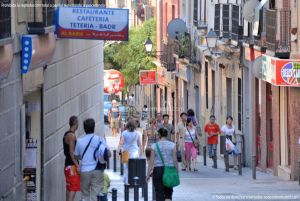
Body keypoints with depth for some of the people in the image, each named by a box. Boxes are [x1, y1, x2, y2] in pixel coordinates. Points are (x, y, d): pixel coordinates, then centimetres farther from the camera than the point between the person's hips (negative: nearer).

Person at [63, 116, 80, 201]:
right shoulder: (72, 136, -15)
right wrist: (77, 165, -22)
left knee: (69, 188, 13)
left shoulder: (66, 135, 15)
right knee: (74, 188, -11)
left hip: (68, 164, 10)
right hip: (72, 165, -10)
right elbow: (71, 152, -20)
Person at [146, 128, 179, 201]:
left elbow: (151, 162, -3)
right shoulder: (172, 145, -1)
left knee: (159, 193, 5)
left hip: (157, 170, -1)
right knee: (168, 193, 11)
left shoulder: (154, 146, -2)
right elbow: (175, 160, -2)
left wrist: (148, 174, 2)